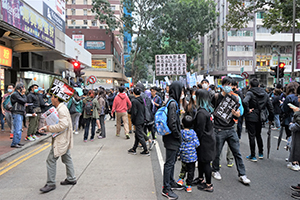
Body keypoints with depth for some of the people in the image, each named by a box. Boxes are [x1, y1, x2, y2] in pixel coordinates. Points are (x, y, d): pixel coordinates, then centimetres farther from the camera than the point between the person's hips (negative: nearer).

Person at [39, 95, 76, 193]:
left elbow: (63, 125, -29)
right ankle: (71, 179, 27)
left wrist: (50, 128, -17)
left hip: (61, 140, -11)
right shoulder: (61, 108, 13)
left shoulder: (62, 109, -20)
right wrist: (46, 128, 9)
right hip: (64, 139, 11)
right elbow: (57, 123, 21)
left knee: (51, 160, -5)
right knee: (66, 158, 16)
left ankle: (50, 184, 4)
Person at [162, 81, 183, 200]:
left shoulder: (172, 101, 11)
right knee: (169, 163, 0)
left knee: (172, 161, 20)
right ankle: (166, 189, 11)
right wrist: (178, 136, -13)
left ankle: (171, 182, 35)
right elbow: (172, 123, -25)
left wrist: (178, 135, 17)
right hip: (172, 139, -10)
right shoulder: (172, 103, -20)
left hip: (172, 138, 10)